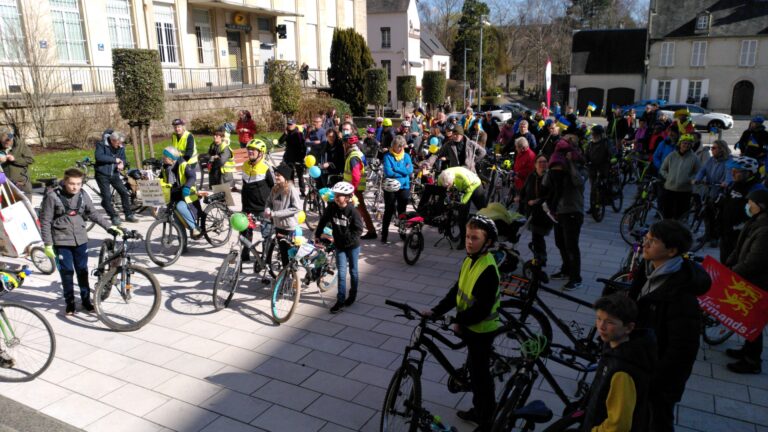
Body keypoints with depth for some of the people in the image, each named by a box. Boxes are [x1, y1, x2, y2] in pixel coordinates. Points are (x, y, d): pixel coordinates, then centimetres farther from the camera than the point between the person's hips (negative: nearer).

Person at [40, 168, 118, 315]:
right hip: (62, 241, -3)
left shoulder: (83, 195, -2)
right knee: (67, 272, 3)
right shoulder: (53, 196, -12)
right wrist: (48, 244, -10)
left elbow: (93, 214, 6)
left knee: (82, 271, 11)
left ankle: (86, 300, 24)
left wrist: (109, 227, -4)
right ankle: (69, 303, 17)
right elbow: (45, 221, -8)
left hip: (81, 240, 3)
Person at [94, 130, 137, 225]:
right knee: (106, 196, -9)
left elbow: (123, 159, 11)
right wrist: (114, 159, -23)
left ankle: (129, 214, 12)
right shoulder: (101, 145, -13)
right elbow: (98, 157, -26)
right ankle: (114, 217, 4)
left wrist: (122, 164, -14)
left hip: (114, 174, 5)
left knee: (125, 192, 0)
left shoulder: (121, 147, 1)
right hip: (102, 175, -4)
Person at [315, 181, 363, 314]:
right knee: (341, 272, 1)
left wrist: (345, 239, -20)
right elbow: (323, 220, 4)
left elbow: (358, 230, -17)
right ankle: (341, 300, 6)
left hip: (352, 245, -2)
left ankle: (352, 295, 31)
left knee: (353, 270, 13)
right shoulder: (331, 206, -10)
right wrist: (317, 235, 6)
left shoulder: (353, 211, -20)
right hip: (339, 246, 2)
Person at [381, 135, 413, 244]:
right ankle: (384, 235, 8)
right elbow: (388, 172, -18)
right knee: (389, 211, 1)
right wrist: (403, 171, -13)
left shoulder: (406, 156, 5)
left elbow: (410, 170, -10)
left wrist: (395, 168, -15)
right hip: (390, 187, -3)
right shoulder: (388, 156, -5)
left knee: (402, 211, 12)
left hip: (404, 187, 3)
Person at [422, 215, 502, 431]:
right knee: (474, 368, 22)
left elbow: (482, 308, -27)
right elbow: (456, 291, 5)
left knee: (480, 373, 5)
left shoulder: (488, 269, -26)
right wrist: (436, 311, -1)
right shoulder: (469, 260, 1)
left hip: (481, 330, -9)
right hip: (470, 326, 9)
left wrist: (459, 322, -19)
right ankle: (478, 409, 42)